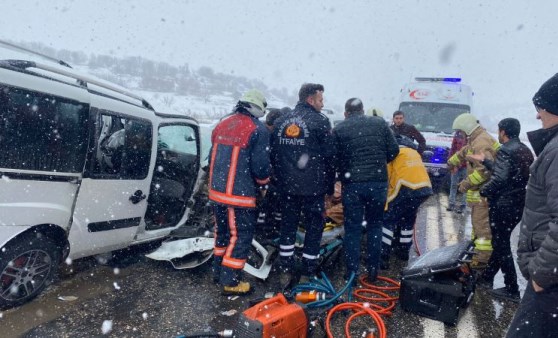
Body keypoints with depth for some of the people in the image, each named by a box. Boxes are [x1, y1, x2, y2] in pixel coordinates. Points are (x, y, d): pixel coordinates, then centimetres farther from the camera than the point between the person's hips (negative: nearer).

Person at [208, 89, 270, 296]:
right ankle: (231, 282, 10)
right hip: (240, 195, -7)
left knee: (222, 231, 21)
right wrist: (264, 182, 5)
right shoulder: (258, 130, -12)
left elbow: (212, 157, 16)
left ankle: (219, 271, 35)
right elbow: (260, 165, -16)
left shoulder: (223, 124, 10)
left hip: (217, 191, 8)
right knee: (240, 236, 5)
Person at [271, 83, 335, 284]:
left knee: (287, 226, 14)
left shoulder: (280, 122, 9)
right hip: (313, 186, -5)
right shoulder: (320, 121, -7)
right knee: (314, 227, 9)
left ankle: (285, 271, 19)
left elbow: (273, 154, 13)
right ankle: (308, 272, 14)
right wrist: (330, 185, 2)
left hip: (286, 185, 5)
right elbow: (329, 156, -7)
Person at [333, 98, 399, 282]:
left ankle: (352, 272, 13)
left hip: (352, 184, -2)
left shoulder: (339, 129, 0)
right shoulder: (380, 123, 6)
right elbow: (393, 150, 4)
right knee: (375, 225, 16)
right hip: (378, 182, 2)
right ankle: (372, 270, 21)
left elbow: (335, 159, 0)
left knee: (352, 229, 8)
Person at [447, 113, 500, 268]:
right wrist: (452, 161, 48)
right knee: (477, 219, 21)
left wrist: (468, 182, -24)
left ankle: (483, 257, -7)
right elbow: (464, 151, 35)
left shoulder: (481, 143, -20)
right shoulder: (476, 140, 14)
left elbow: (486, 169, -30)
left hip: (484, 191, -11)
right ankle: (476, 245, 35)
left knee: (482, 222, -10)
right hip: (480, 190, 11)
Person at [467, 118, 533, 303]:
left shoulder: (505, 150, -17)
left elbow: (499, 178, -26)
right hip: (518, 204, 9)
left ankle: (512, 290, 9)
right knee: (500, 243, 17)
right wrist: (484, 161, 22)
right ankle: (487, 277, 30)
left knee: (501, 246, 2)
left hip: (502, 205, -9)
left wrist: (483, 191, -12)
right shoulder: (525, 150, 11)